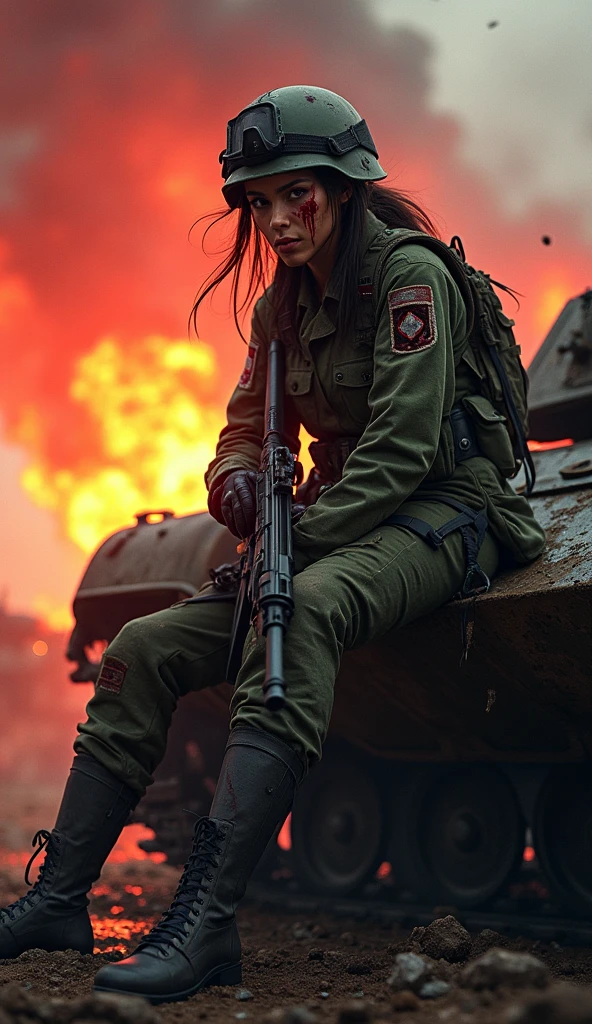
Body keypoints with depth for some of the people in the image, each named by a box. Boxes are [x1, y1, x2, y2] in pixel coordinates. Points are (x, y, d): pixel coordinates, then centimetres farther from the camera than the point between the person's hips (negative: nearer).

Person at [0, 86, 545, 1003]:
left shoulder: (411, 275, -11)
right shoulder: (281, 305, 12)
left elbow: (401, 450, -18)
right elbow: (248, 430, 17)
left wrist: (295, 545, -23)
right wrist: (237, 481, -8)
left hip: (442, 516, -8)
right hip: (340, 523, 8)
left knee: (301, 609, -40)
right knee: (145, 647, -8)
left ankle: (205, 925, -45)